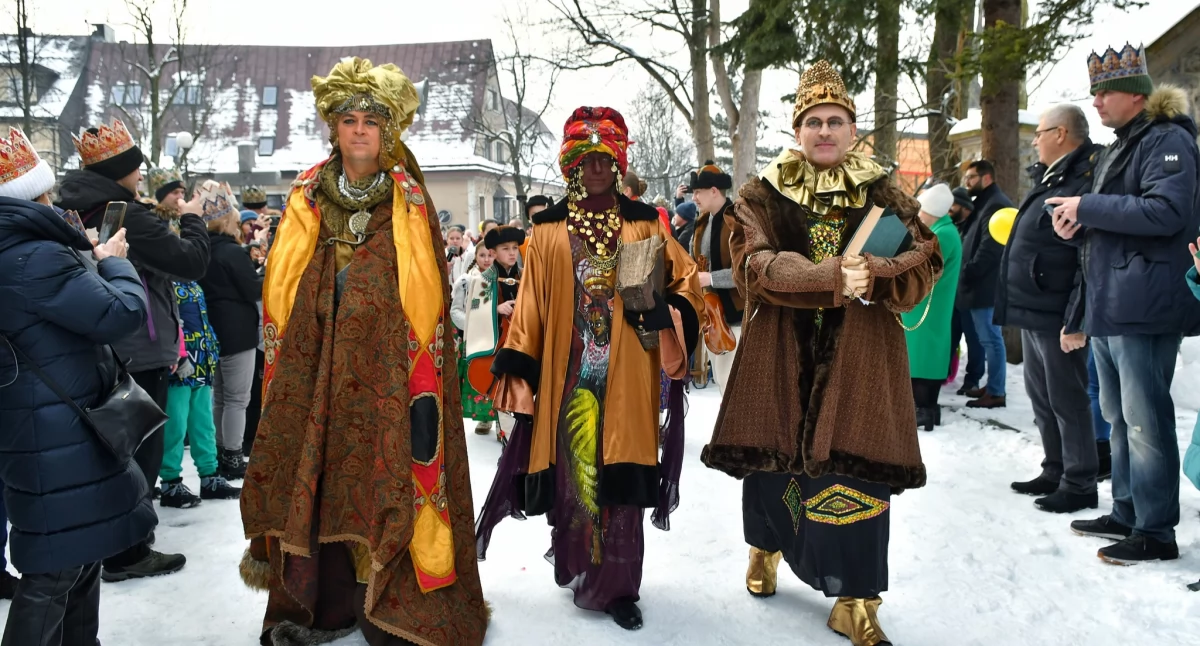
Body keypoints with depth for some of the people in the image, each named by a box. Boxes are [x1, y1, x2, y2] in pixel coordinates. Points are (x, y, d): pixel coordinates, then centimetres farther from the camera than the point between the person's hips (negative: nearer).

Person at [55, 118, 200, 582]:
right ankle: (126, 554, 12)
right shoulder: (127, 216, -19)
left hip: (104, 350, 9)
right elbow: (192, 262, -19)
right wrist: (192, 219, -4)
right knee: (141, 452, 3)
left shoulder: (77, 212, 7)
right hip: (139, 353, -9)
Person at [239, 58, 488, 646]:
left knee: (387, 478, -2)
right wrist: (283, 367, 6)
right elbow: (280, 290, 12)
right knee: (315, 480, 5)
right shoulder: (308, 201, 9)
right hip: (316, 369, 3)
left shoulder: (410, 204, 3)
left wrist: (423, 381, -7)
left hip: (388, 370, -2)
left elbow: (429, 294, -1)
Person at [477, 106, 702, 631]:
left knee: (619, 478, 2)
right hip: (567, 374, 0)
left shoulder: (645, 223, 8)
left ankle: (617, 587, 14)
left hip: (625, 376, 0)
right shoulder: (549, 229, 7)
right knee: (572, 472, 5)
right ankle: (582, 574, 23)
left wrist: (664, 316, -10)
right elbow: (531, 303, 5)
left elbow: (685, 279, 10)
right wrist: (516, 365, 0)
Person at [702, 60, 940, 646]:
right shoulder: (764, 195, 5)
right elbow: (754, 265, -11)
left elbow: (925, 263, -1)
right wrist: (832, 277, -23)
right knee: (776, 455, 8)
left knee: (856, 469, -3)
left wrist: (872, 276, -21)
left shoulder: (882, 194, 8)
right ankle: (766, 547, 39)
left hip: (859, 353, 0)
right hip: (782, 350, 0)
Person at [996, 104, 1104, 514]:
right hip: (1032, 311, 10)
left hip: (1057, 316, -10)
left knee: (1067, 399, -1)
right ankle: (1054, 472, 29)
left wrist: (1076, 322, -24)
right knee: (1041, 396, 17)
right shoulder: (1049, 178, 15)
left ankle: (1080, 485, 10)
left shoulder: (1083, 184, -17)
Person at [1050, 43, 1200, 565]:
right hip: (1108, 305, 10)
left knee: (1144, 419, -7)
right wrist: (1078, 224, 6)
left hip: (1144, 306, -10)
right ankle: (1126, 514, 25)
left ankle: (1155, 532, 1)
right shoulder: (1120, 148, 22)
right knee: (1119, 415, 14)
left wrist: (1089, 207, -17)